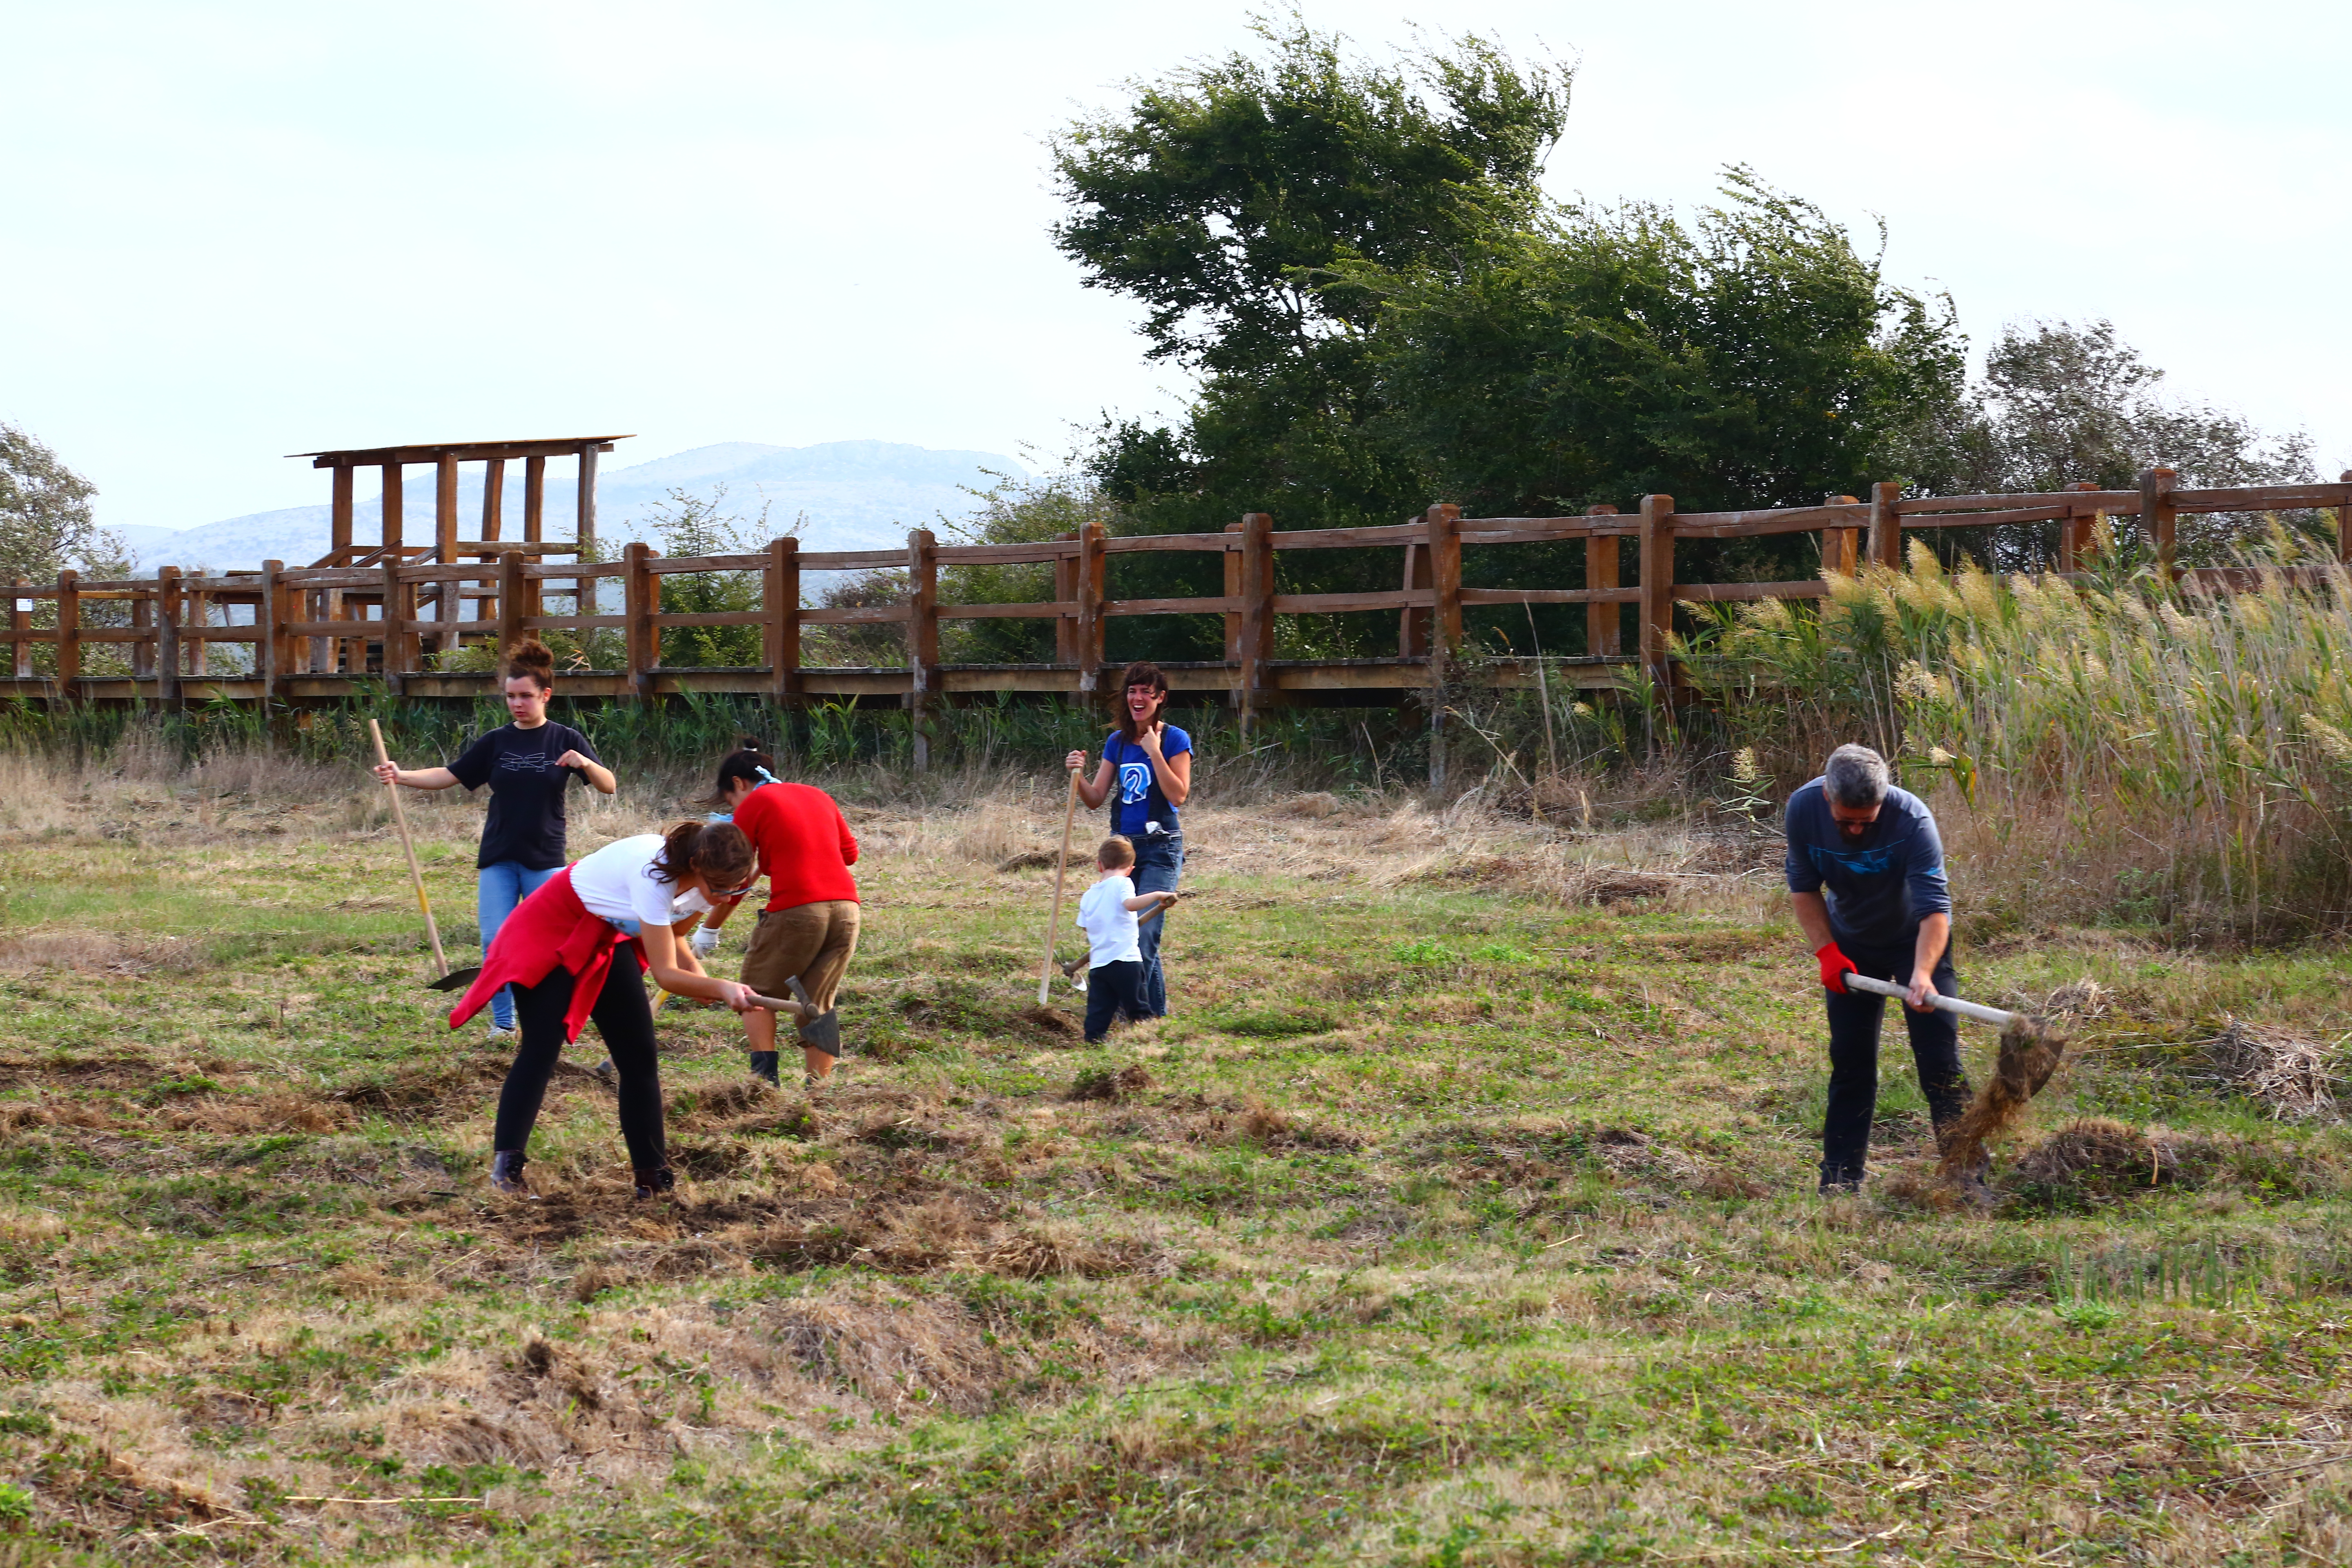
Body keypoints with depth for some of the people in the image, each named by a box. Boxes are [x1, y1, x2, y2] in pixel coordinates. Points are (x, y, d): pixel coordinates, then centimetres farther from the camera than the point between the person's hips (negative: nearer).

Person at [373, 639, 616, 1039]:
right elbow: (449, 775, 5)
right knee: (495, 940, -5)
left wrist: (585, 763, -24)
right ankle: (503, 1021, 7)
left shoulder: (565, 740, 0)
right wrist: (402, 776, -11)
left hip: (545, 860, -2)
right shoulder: (496, 742, 6)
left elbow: (609, 786, -3)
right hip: (498, 859, 2)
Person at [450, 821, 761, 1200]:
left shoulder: (702, 876, -14)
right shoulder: (654, 877, -37)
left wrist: (705, 986, -4)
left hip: (607, 938, 8)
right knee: (541, 1051, -17)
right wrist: (720, 987, -54)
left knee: (639, 1055, 1)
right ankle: (506, 1165, -14)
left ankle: (653, 1175, 2)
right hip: (551, 936, -8)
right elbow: (664, 973, -39)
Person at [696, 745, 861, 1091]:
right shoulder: (816, 795, 20)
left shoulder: (753, 805, 4)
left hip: (795, 908, -5)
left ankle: (764, 1076, -2)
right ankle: (817, 1088, 6)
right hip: (846, 907, 5)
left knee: (758, 992, 11)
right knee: (819, 1004, 12)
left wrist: (709, 929, 12)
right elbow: (849, 852, 22)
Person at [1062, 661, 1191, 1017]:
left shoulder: (1174, 740, -5)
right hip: (1122, 845, 6)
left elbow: (1179, 795, -16)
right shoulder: (1118, 742, 10)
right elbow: (1095, 799, 9)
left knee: (1144, 933, -15)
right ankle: (1156, 1012, 20)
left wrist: (1155, 751, -18)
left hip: (1160, 849, -6)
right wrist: (1077, 774, -10)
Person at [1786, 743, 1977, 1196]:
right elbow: (1803, 886, -6)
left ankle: (1967, 1175, -8)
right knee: (1849, 1059, 3)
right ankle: (1839, 1183, 10)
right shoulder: (1804, 809, -22)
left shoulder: (1912, 818, -33)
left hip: (1917, 940, -3)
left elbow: (1935, 906, -38)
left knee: (1940, 1057, -10)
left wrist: (1922, 974, -53)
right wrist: (1827, 952, -16)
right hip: (1850, 946, 3)